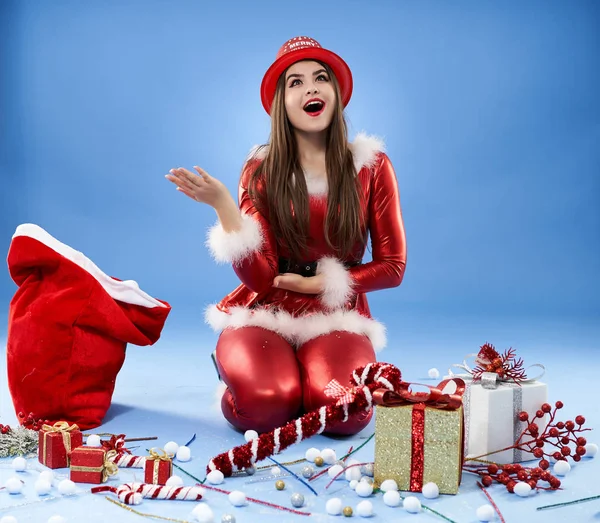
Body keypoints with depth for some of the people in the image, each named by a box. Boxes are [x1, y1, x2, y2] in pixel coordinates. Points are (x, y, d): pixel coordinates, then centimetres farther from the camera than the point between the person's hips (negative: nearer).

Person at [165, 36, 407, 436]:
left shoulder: (372, 165, 0)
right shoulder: (261, 169, -1)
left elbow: (393, 267, 1)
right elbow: (261, 279, -11)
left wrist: (318, 283, -8)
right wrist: (222, 206, -23)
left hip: (337, 317, 1)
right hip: (265, 313, 0)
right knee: (263, 407, -29)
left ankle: (314, 376, 7)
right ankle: (242, 373, 8)